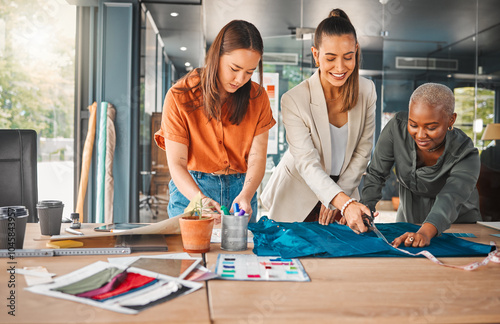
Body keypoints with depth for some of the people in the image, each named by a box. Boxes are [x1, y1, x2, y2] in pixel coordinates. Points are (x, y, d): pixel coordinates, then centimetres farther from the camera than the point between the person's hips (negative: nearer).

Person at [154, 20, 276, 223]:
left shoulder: (258, 98, -2)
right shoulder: (179, 97, -11)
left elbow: (257, 158, -8)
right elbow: (176, 164, -14)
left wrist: (245, 196, -27)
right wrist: (201, 199, -33)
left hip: (241, 190, 2)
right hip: (191, 190, -2)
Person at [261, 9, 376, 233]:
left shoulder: (367, 91, -11)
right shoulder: (293, 100, -24)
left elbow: (363, 150, -5)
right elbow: (307, 164, -29)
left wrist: (337, 200, -9)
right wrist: (345, 203, -42)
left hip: (344, 188, 3)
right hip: (298, 198, -3)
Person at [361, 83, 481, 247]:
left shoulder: (466, 156, -24)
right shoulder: (397, 127, -20)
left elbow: (450, 199, -40)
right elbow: (376, 173, -14)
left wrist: (426, 232, -59)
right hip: (408, 219, 2)